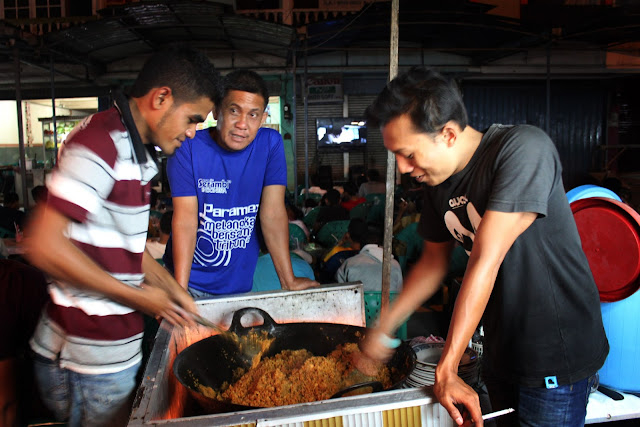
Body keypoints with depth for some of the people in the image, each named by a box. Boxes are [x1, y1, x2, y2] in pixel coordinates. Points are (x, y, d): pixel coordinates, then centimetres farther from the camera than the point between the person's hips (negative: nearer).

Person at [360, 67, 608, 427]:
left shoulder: (523, 149, -25)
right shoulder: (438, 182, -2)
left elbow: (485, 261, -28)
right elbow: (434, 261, 10)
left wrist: (447, 369, -25)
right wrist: (383, 330, 7)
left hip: (557, 354, -6)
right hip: (501, 350, 7)